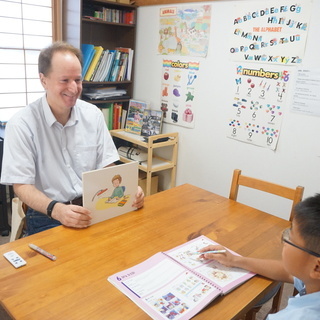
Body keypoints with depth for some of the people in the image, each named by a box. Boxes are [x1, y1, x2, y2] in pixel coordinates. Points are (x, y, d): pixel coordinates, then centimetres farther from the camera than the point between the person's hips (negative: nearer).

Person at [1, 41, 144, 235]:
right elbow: (21, 185, -10)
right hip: (47, 215, -4)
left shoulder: (93, 114, 3)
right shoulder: (21, 124, -9)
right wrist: (56, 209, -28)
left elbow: (107, 167, 6)